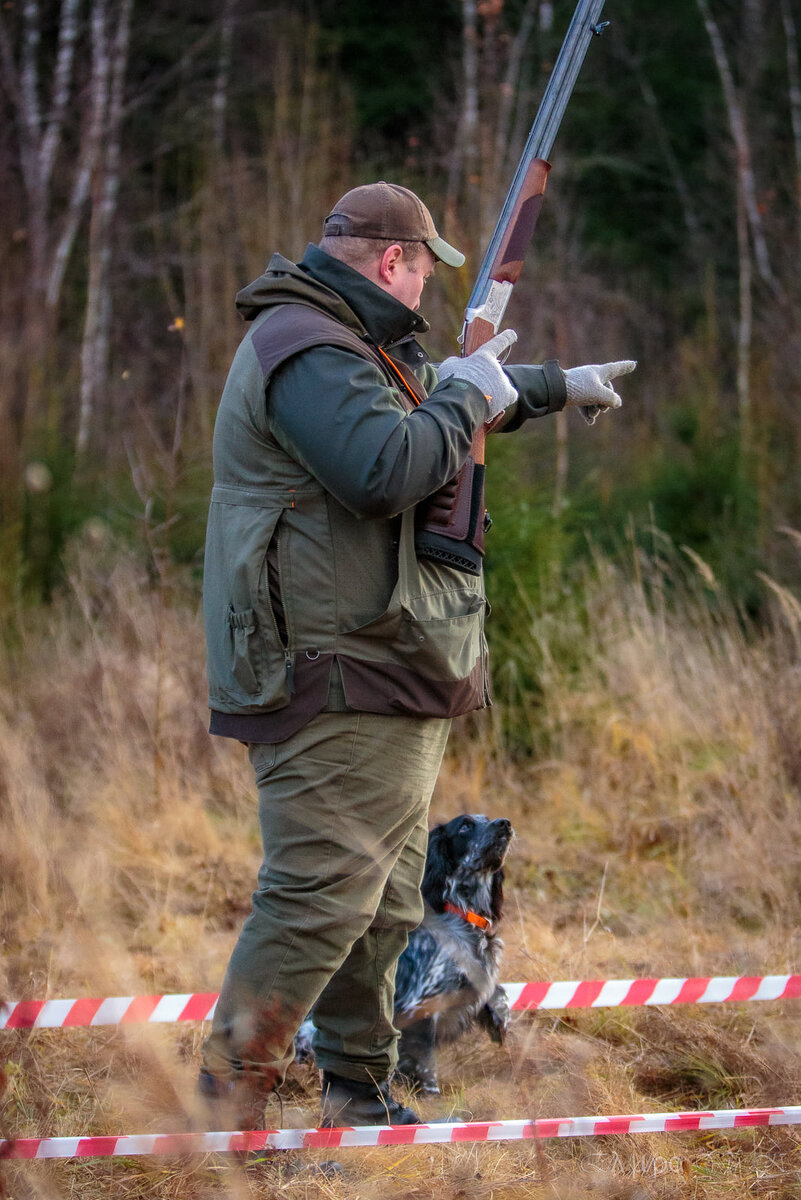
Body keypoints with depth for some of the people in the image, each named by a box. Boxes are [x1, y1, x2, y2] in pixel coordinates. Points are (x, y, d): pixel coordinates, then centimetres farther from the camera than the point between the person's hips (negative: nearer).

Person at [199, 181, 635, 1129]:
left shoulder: (354, 351, 20)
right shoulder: (307, 352, -15)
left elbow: (430, 400, 41)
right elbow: (386, 469, -29)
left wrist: (555, 386, 49)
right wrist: (468, 394, -14)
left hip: (386, 679, 11)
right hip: (336, 681, -11)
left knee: (386, 905, 14)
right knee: (320, 898, -14)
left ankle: (359, 1097, 21)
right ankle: (227, 1113, -12)